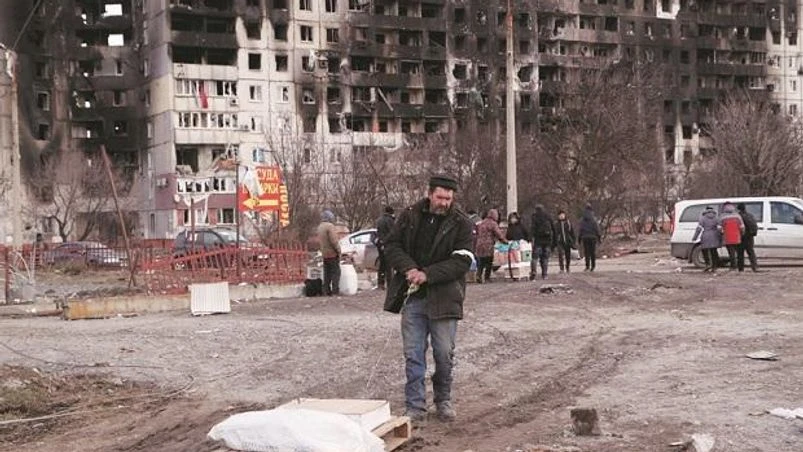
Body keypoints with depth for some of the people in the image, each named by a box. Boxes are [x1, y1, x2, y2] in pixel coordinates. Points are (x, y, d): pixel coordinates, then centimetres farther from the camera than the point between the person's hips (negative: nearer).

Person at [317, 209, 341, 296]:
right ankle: (335, 290, -8)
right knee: (336, 272, -4)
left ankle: (327, 291, 11)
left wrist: (322, 250, 17)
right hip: (332, 253, -8)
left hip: (324, 254, 8)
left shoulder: (320, 227, 12)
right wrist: (338, 250, -11)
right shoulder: (330, 226, -15)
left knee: (327, 273, 11)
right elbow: (334, 241, -20)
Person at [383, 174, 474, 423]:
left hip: (443, 297, -2)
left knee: (444, 353, 6)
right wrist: (408, 269, -12)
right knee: (413, 354, 4)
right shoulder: (410, 215, 3)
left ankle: (443, 400, 27)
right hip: (412, 297, 2)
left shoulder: (460, 223, -5)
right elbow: (392, 246, 7)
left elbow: (461, 262, -11)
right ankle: (415, 407, 10)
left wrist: (427, 275, -20)